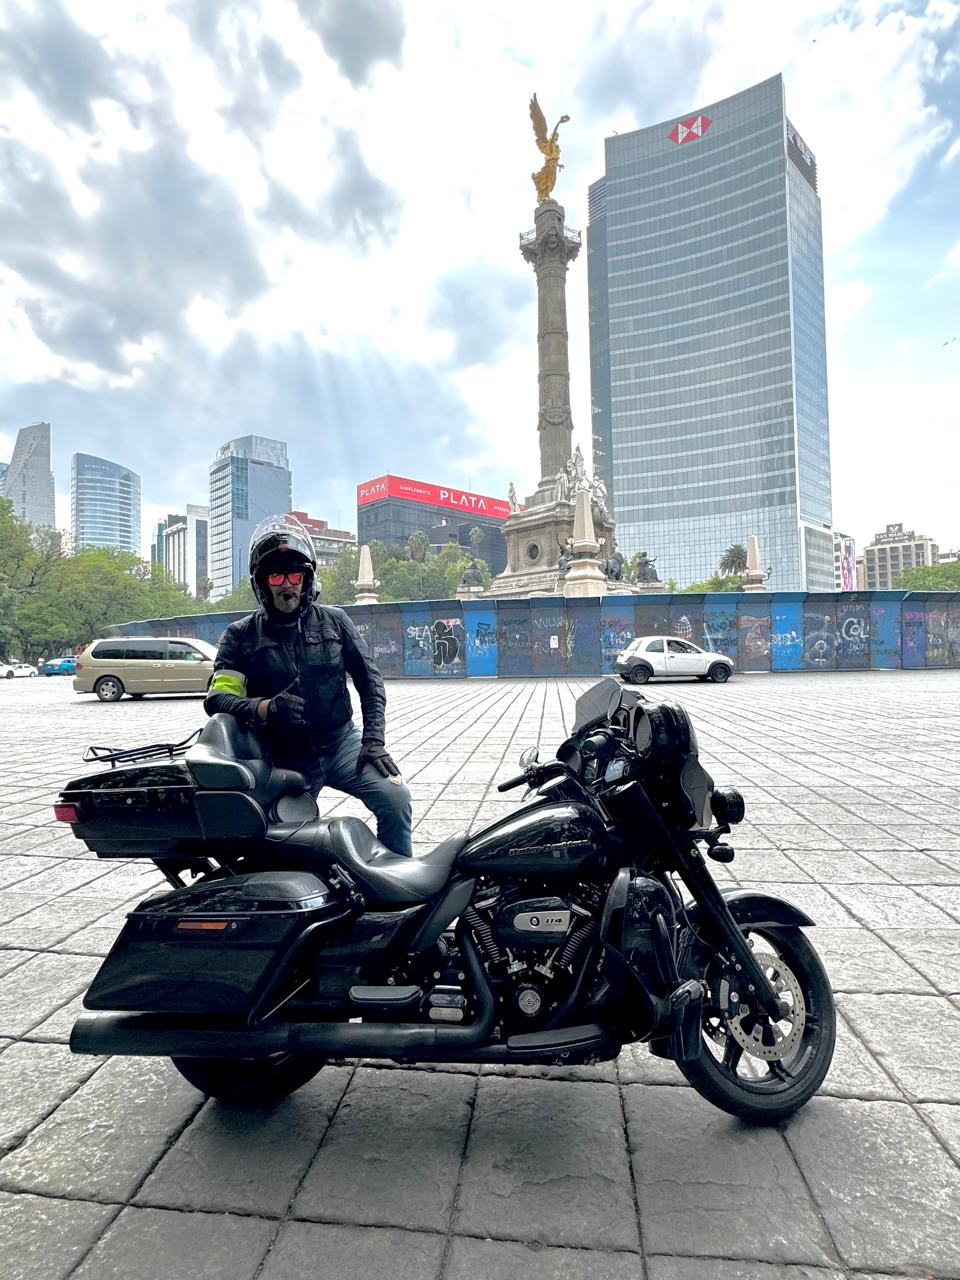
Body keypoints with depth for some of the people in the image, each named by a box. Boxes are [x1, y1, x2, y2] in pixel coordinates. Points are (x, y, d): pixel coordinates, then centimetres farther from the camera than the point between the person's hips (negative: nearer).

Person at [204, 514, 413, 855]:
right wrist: (264, 708, -29)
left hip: (342, 744, 0)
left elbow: (370, 681, 6)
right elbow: (217, 698, -9)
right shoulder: (242, 635, 1)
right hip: (285, 760, 0)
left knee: (395, 797, -20)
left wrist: (374, 742, -5)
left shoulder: (333, 621, 4)